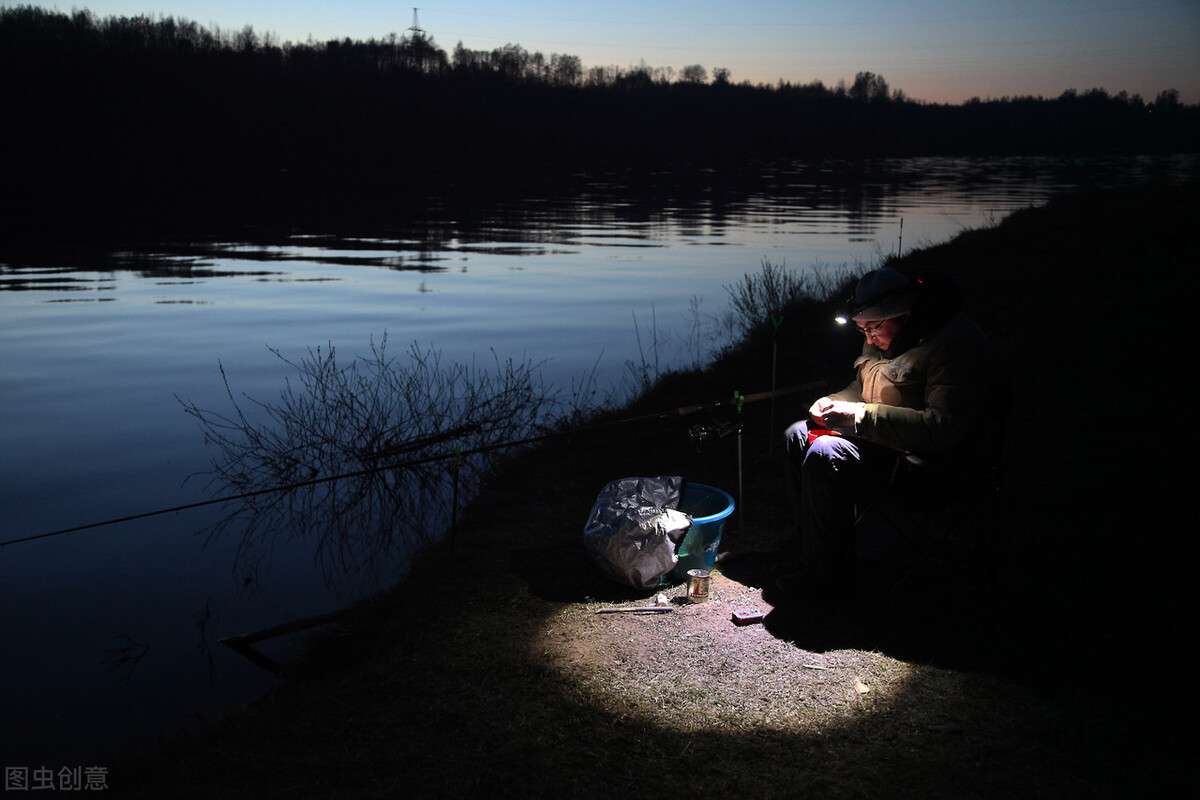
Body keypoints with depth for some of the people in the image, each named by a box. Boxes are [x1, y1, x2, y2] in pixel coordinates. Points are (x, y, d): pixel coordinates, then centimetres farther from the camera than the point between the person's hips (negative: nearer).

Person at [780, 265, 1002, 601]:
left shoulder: (957, 344, -22)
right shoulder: (884, 338, 8)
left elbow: (944, 428, -30)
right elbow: (861, 387, 24)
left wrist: (859, 415, -29)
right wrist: (835, 403, -1)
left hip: (937, 462, -10)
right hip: (886, 438, 10)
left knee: (825, 454, -26)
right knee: (798, 435, 4)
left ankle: (828, 575, -15)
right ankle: (813, 545, 7)